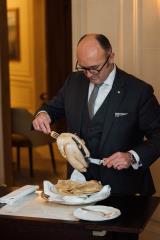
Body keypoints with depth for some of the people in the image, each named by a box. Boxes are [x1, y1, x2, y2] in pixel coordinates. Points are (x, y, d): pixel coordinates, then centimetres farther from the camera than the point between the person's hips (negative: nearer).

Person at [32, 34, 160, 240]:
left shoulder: (139, 91, -13)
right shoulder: (74, 81, 2)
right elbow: (55, 106, 18)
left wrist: (133, 157, -23)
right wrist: (43, 114, -5)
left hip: (120, 186, -3)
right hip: (79, 182, 4)